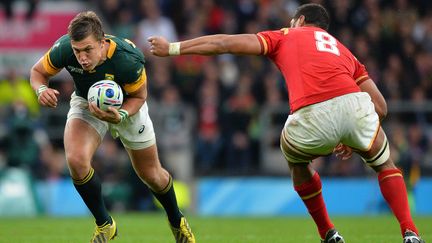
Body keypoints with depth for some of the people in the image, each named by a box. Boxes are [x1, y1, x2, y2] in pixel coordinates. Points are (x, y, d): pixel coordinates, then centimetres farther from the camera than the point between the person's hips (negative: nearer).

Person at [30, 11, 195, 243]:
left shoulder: (128, 60, -38)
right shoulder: (64, 49, -33)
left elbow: (138, 96, -19)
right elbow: (37, 71, -12)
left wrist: (120, 117, -38)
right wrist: (42, 89, -35)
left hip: (127, 106, -1)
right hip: (86, 102, 1)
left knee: (152, 175, 10)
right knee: (76, 160, -26)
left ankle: (177, 221, 43)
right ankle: (104, 223, -2)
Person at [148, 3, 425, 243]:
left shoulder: (286, 37, 28)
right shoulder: (344, 51, 36)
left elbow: (224, 43, 23)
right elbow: (380, 106, 28)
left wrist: (172, 48, 32)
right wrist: (352, 138, 40)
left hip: (311, 118, -2)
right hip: (354, 104, 2)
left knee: (297, 161, 34)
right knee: (385, 164, 30)